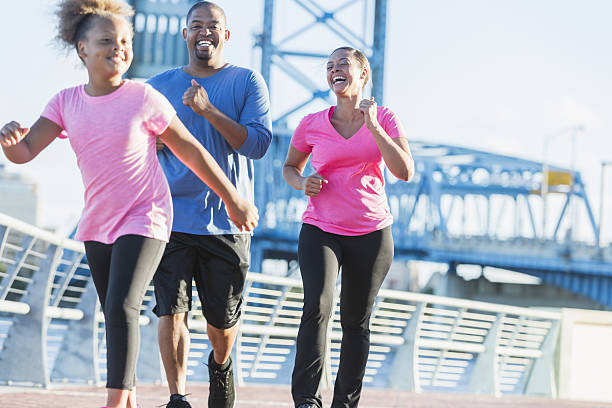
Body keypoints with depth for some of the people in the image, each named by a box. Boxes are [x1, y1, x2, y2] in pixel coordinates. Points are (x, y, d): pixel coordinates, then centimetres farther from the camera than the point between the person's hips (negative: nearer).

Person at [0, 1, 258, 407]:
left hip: (144, 220, -5)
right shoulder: (67, 102, 0)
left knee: (122, 307, -20)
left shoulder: (144, 99, -12)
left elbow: (191, 151, -4)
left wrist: (234, 199, 1)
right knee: (116, 315, 13)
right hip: (98, 223, 5)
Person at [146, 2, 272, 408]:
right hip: (171, 219, 1)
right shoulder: (160, 86, 9)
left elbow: (258, 143, -10)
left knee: (223, 319, 8)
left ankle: (220, 363, 40)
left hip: (227, 219, -1)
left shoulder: (247, 83, 2)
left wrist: (208, 110, -20)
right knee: (171, 309, -13)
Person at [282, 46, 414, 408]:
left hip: (371, 234, 1)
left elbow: (405, 171, -12)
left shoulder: (385, 119, 0)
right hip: (321, 230, -1)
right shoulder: (312, 125, 1)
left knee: (356, 321, 6)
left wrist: (373, 126, -18)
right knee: (317, 307, -21)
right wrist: (302, 182, -6)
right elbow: (290, 167, 17)